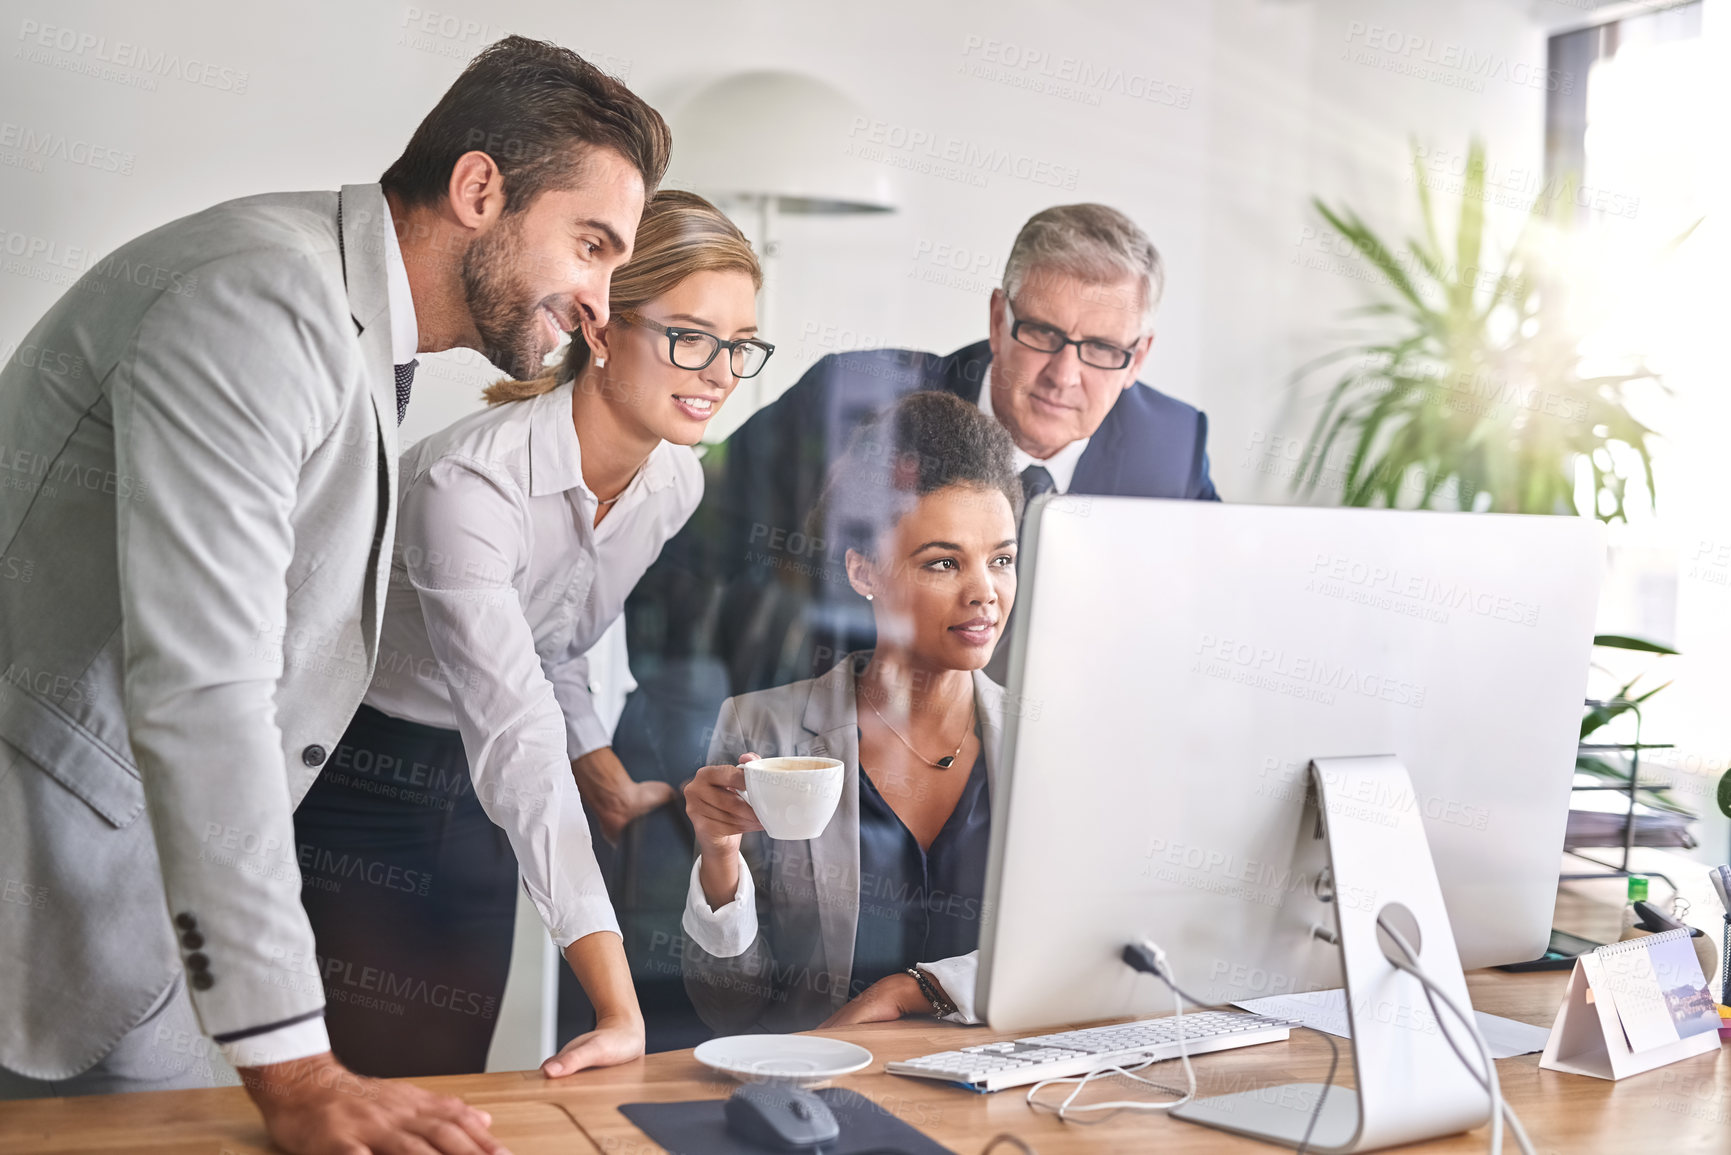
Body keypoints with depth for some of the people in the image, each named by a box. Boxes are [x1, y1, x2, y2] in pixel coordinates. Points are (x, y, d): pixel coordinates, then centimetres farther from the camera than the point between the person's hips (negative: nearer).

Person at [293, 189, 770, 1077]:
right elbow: (521, 745, -37)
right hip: (352, 774, -6)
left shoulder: (677, 484, -6)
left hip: (469, 804, 6)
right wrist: (621, 1009, -42)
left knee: (453, 1081, 9)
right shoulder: (471, 482, -30)